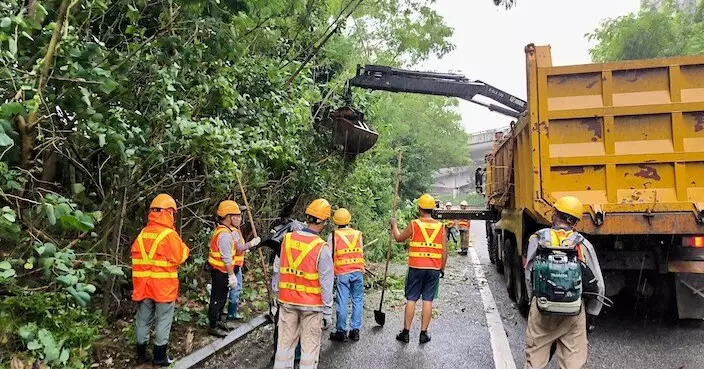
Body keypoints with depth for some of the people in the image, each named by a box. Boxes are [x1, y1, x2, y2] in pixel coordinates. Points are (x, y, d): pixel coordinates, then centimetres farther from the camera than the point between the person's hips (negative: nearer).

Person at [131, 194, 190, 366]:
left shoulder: (142, 234, 5)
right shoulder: (169, 234, -15)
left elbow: (136, 257, 11)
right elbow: (180, 257, -10)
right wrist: (183, 247, 6)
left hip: (143, 285, 6)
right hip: (164, 287, -6)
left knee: (143, 320, 14)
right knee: (163, 321, 6)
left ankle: (141, 355, 24)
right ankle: (160, 357, 13)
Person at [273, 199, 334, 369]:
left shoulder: (287, 239, -4)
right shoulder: (322, 248, -17)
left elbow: (280, 272, 6)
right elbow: (326, 284, -13)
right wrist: (327, 312, -6)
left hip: (287, 301, 4)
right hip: (311, 304, -4)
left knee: (285, 342, 15)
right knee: (309, 346, 8)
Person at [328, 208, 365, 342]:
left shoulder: (333, 235, -4)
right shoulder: (358, 234, 5)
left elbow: (330, 255, -4)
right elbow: (361, 253, 9)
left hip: (342, 273, -2)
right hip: (358, 272, 2)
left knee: (342, 302, 2)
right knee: (357, 301, 10)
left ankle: (341, 332, 9)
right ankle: (355, 330, 13)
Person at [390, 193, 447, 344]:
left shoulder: (414, 224, -6)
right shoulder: (440, 226, 0)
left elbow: (399, 238, 8)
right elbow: (444, 251, 1)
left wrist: (394, 226, 26)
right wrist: (442, 268, 14)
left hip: (416, 268, -2)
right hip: (434, 269, 2)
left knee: (411, 300, 6)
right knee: (428, 300, 8)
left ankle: (406, 332, 13)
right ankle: (423, 333, 13)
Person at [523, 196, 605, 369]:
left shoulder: (537, 239, -4)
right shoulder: (583, 244, -4)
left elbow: (529, 278, 1)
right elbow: (598, 285, 2)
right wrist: (592, 314, 15)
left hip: (541, 309, 0)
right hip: (574, 313, 0)